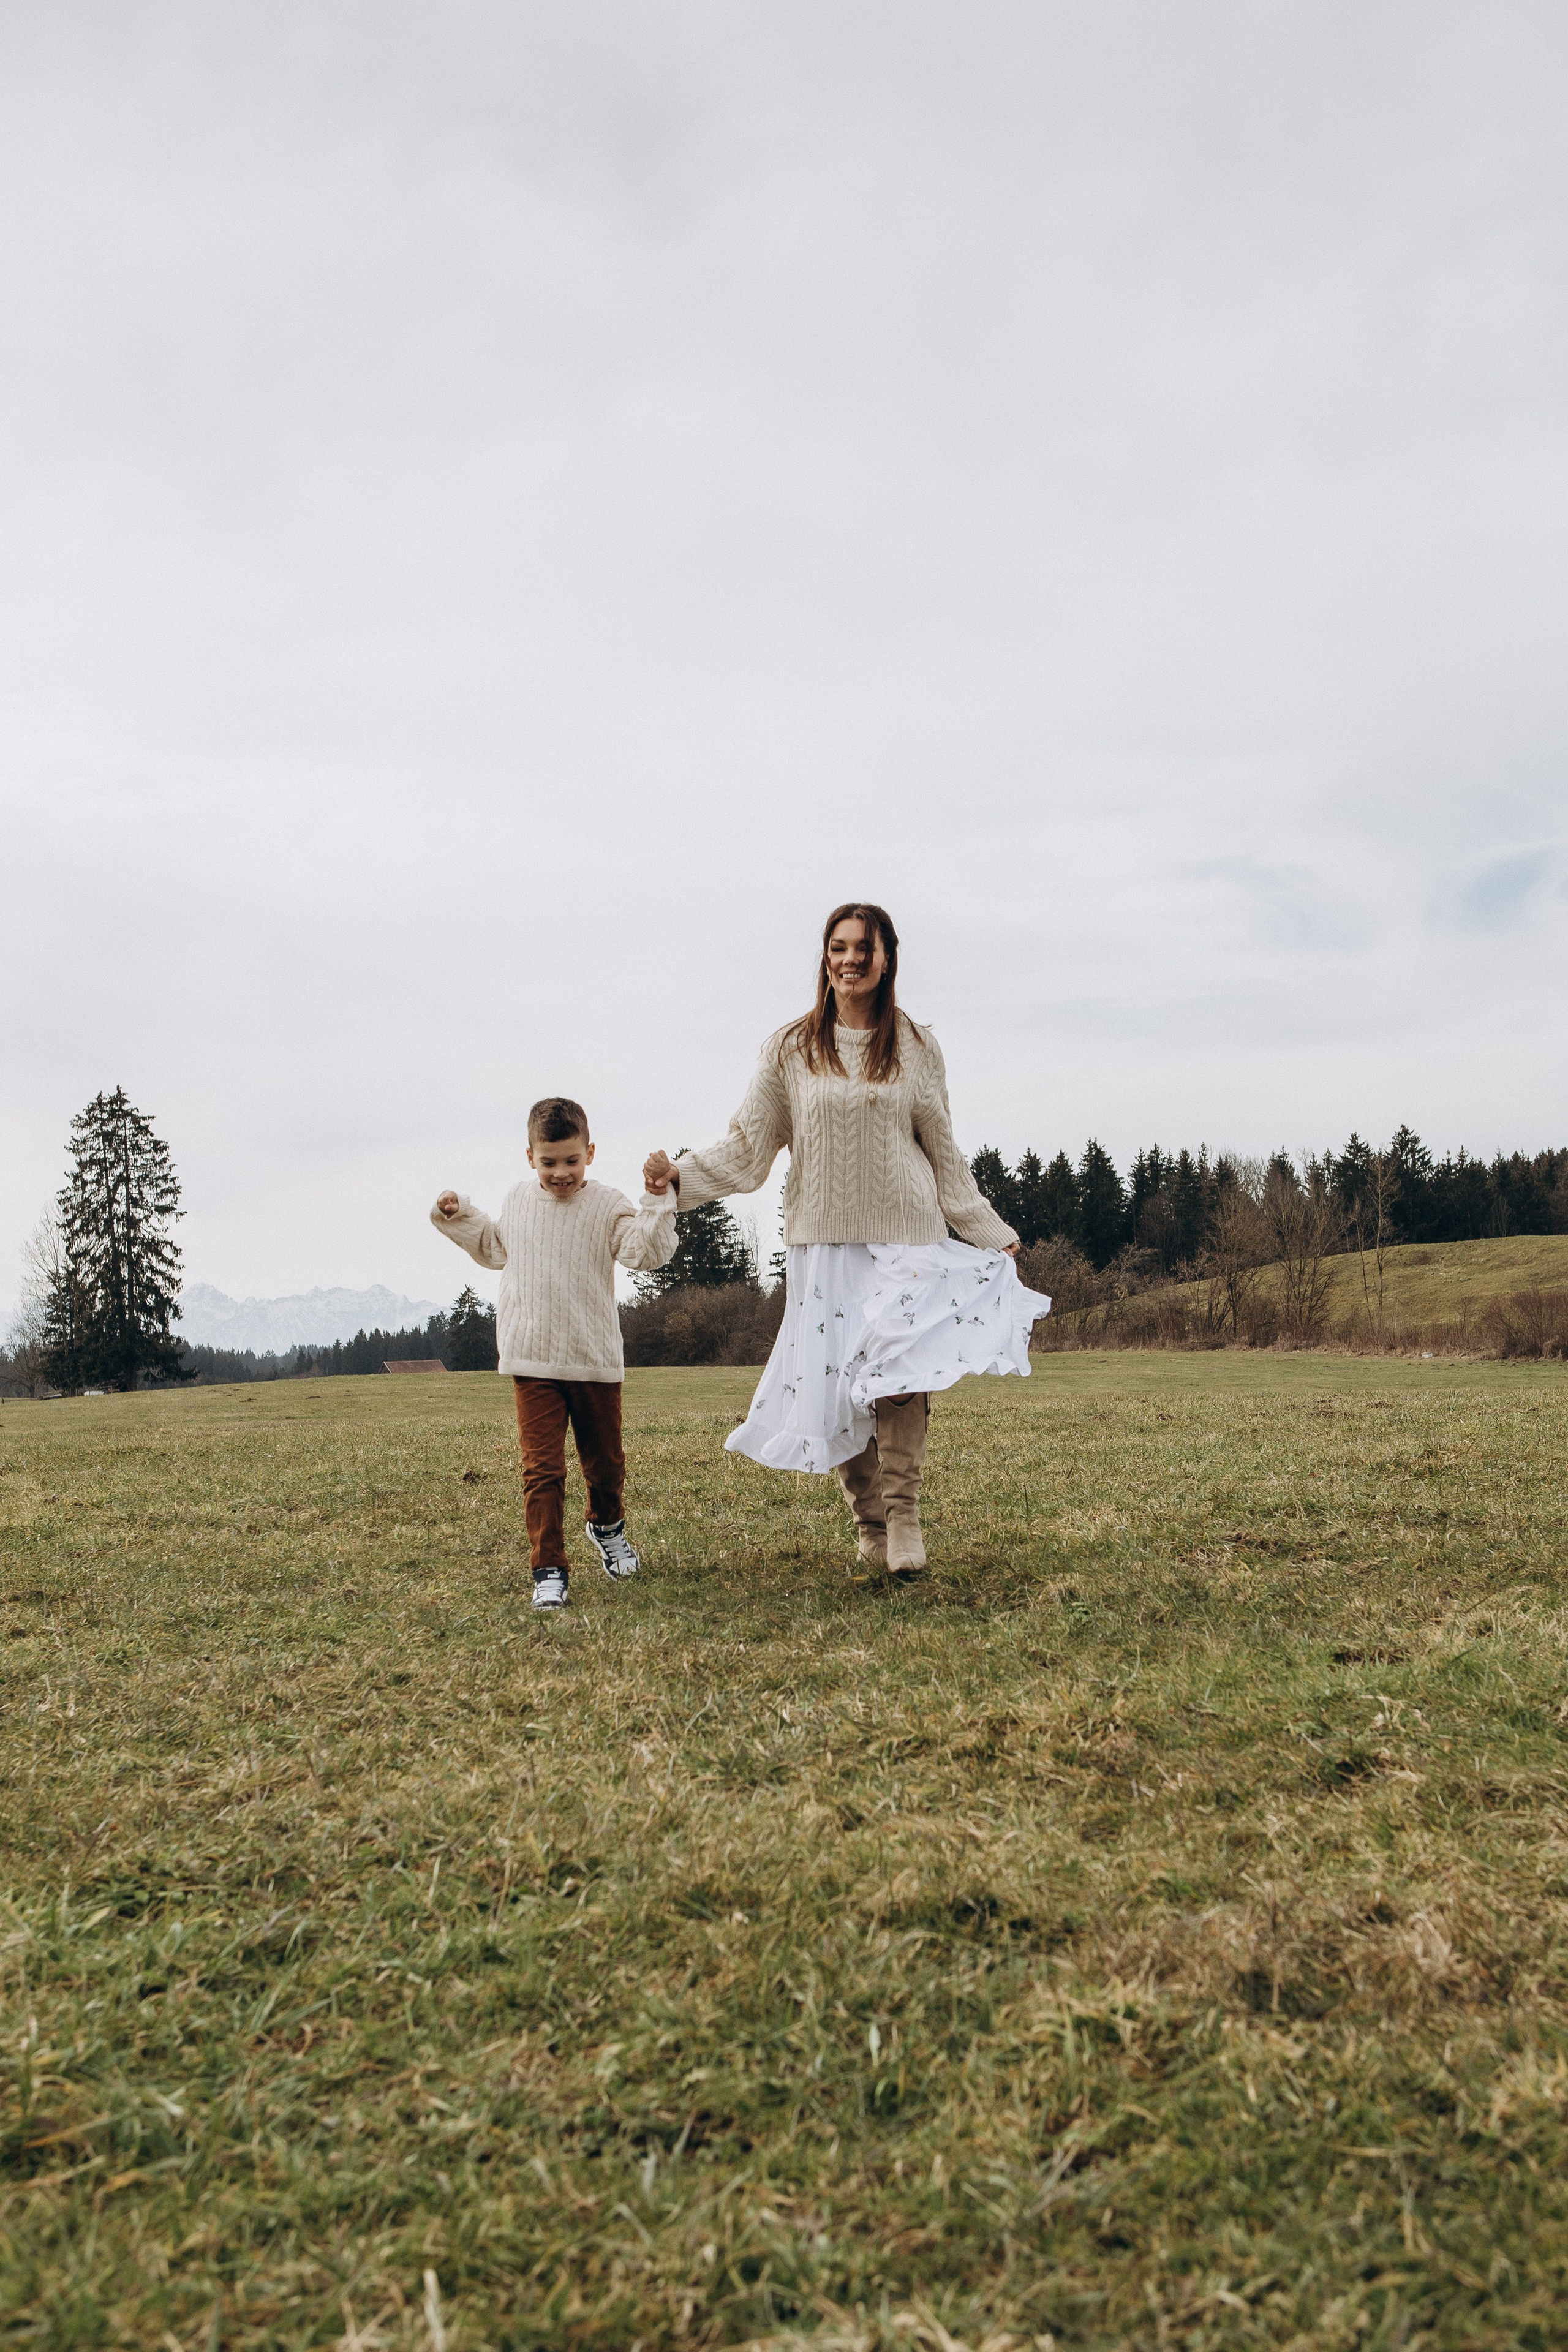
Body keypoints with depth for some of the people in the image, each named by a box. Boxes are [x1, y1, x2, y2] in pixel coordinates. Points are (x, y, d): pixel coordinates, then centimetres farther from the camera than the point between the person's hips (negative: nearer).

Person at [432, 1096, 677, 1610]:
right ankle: (549, 1570, 2)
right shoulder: (517, 1201, 8)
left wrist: (657, 1198, -27)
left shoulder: (606, 1206, -5)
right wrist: (459, 1217, 20)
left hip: (595, 1361, -1)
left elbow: (647, 1252, -19)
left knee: (605, 1460, 16)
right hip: (533, 1361, 1)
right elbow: (496, 1248, 28)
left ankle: (607, 1526, 46)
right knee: (542, 1467, -6)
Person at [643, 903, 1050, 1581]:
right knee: (833, 1384, -1)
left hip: (905, 1237, 0)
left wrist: (991, 1233, 13)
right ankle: (869, 1525, 14)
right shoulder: (791, 1049, 6)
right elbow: (749, 1145, 6)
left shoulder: (917, 1048, 8)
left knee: (898, 1375, -15)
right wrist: (681, 1174, -9)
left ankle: (904, 1517, -1)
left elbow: (944, 1156, 14)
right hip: (823, 1239, 1)